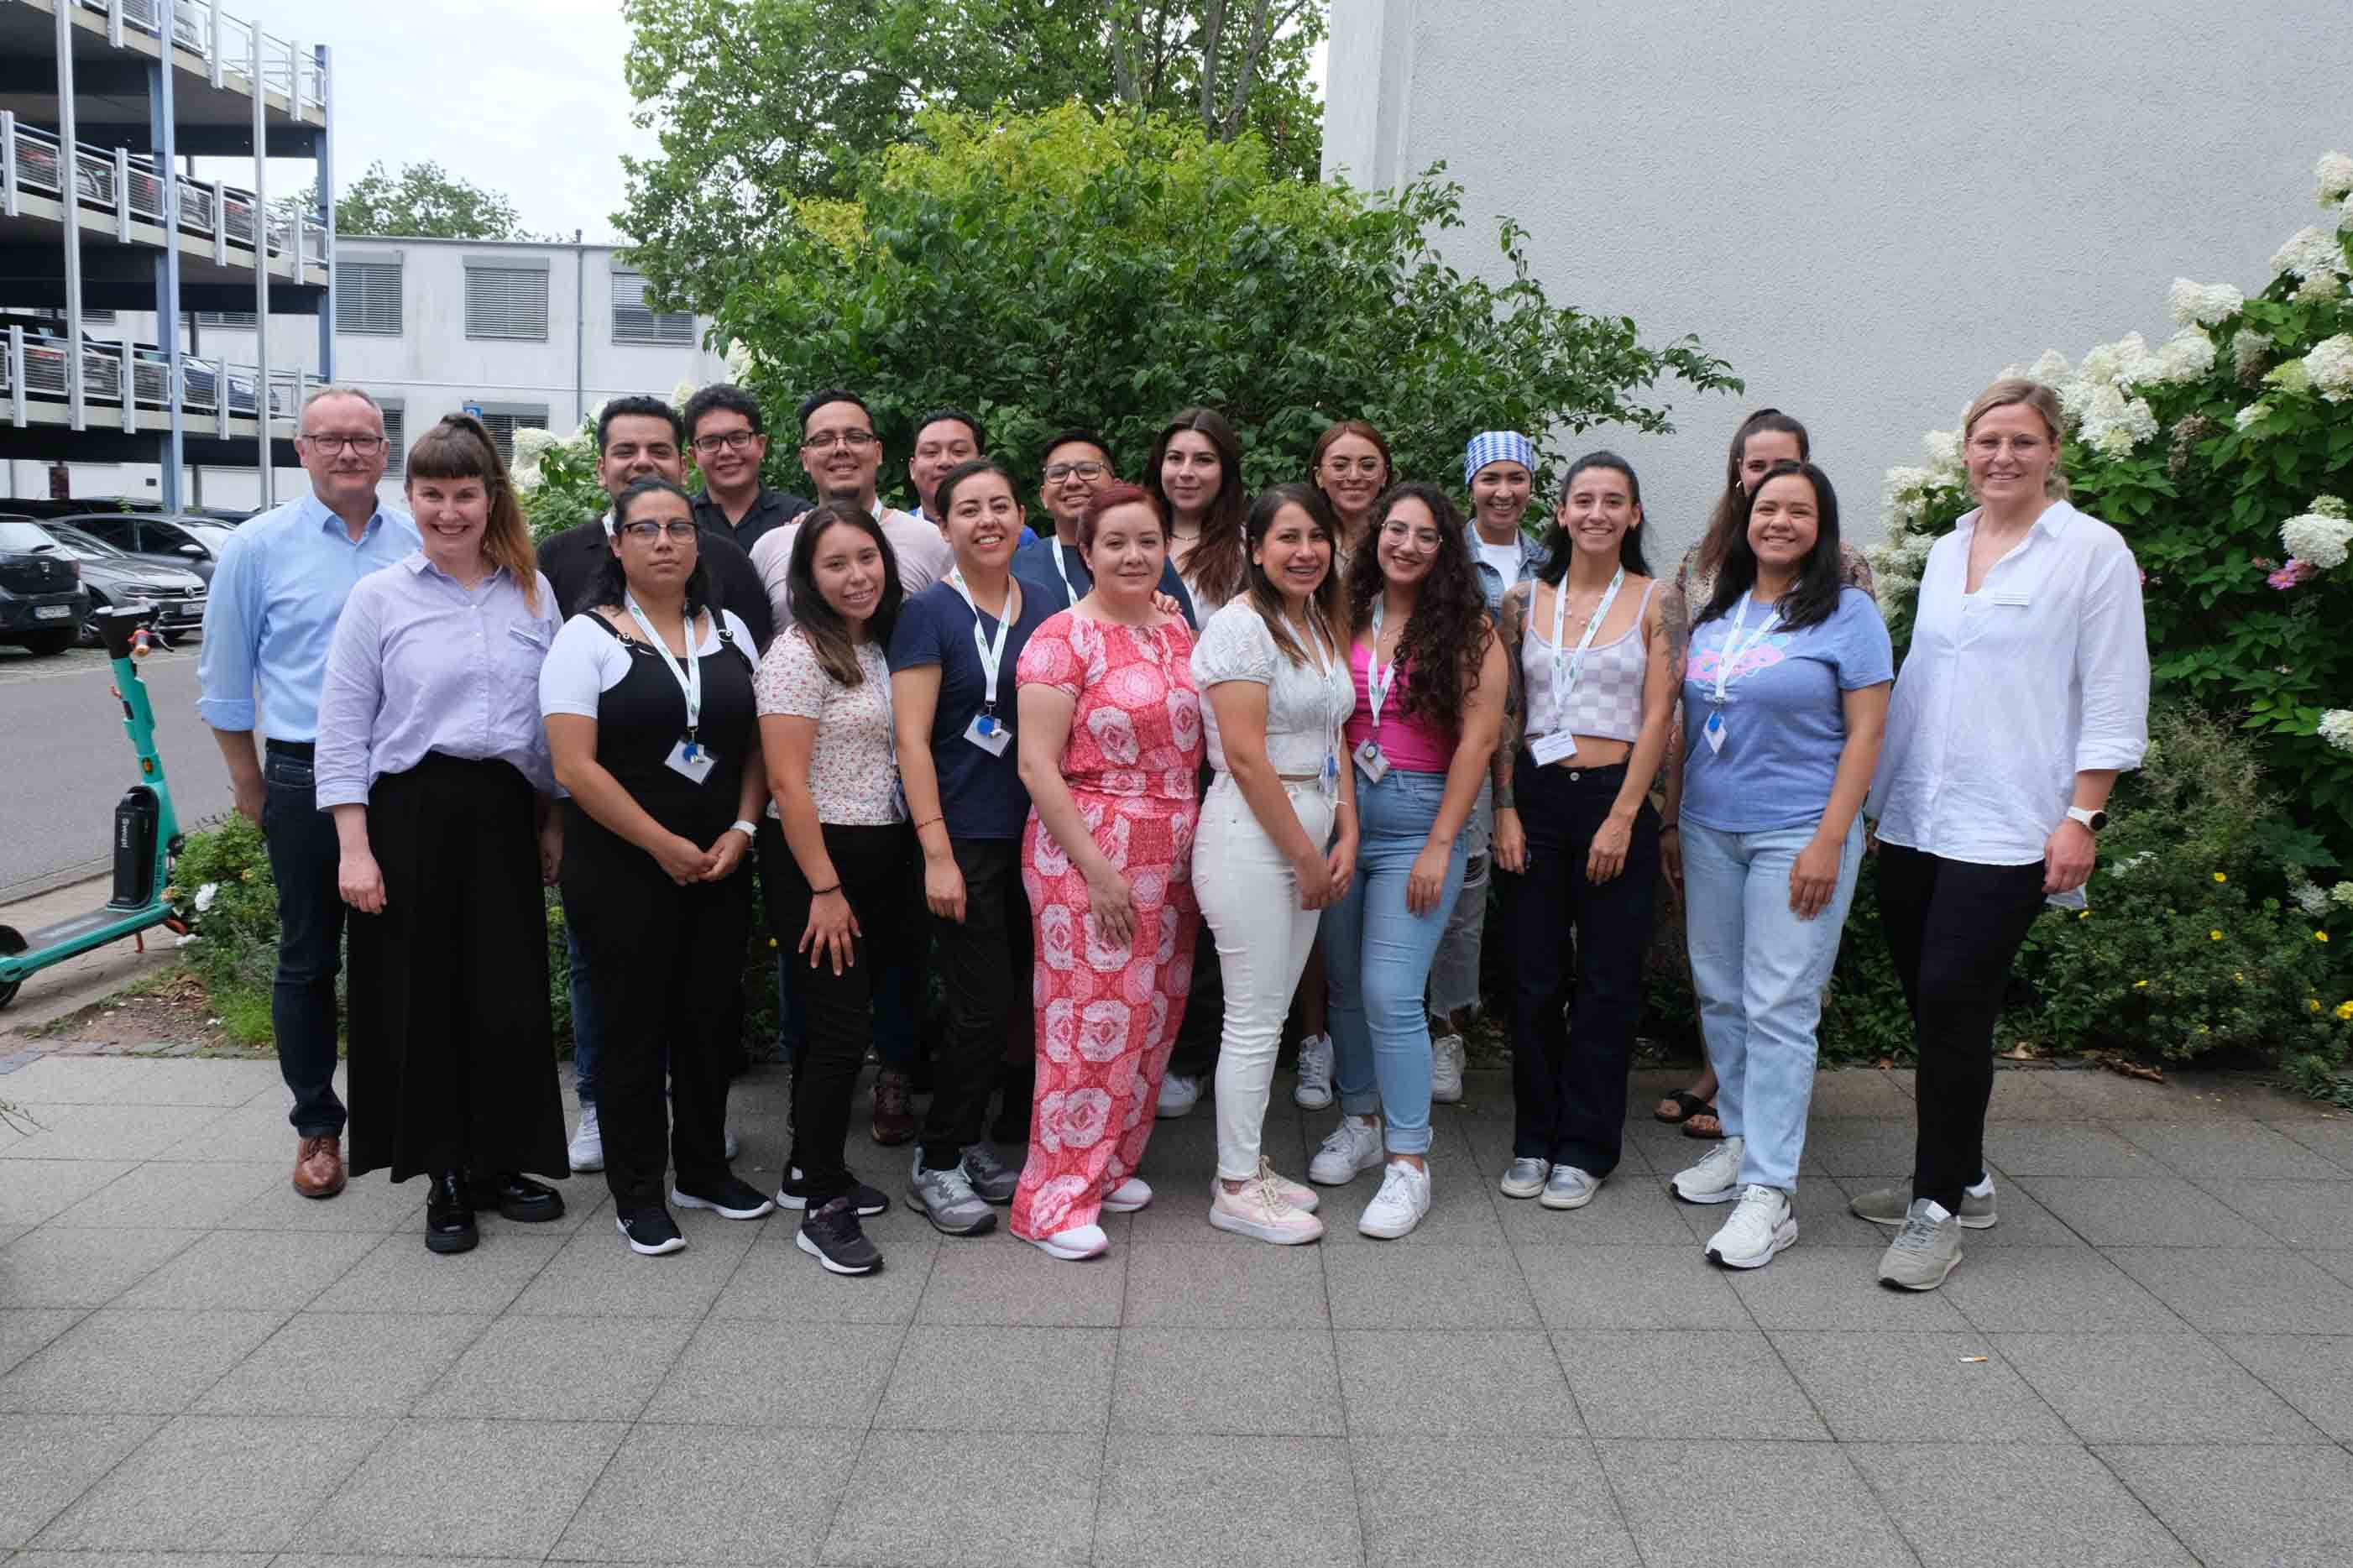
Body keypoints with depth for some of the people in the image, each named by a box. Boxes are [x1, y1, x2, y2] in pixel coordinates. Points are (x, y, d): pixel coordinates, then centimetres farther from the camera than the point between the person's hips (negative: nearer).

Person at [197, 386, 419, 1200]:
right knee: (308, 959, 8)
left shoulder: (422, 542, 3)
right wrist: (250, 784, 5)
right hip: (306, 779, -1)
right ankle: (317, 1127, 21)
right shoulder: (258, 546, -1)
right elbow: (225, 680, 5)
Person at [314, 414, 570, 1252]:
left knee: (511, 995, 3)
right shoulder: (379, 596, 1)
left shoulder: (533, 592, 8)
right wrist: (355, 847, -7)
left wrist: (555, 821, 10)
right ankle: (444, 1176, 19)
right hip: (412, 813, -2)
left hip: (505, 814, 2)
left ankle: (498, 1164, 20)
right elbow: (343, 729, -1)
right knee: (421, 998, 4)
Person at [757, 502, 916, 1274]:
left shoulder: (880, 647, 11)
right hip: (816, 860, -7)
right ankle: (823, 1207, 5)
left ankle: (811, 1171, 29)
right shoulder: (799, 653, -12)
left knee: (844, 1022, 15)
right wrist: (824, 889, -17)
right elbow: (789, 784, -16)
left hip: (880, 857, 8)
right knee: (839, 1030, -7)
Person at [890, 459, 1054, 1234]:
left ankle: (966, 1142, 28)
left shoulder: (1046, 610, 9)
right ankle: (936, 1165, 13)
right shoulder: (930, 612, -6)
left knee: (1019, 998, 10)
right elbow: (912, 740, -11)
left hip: (1033, 835, 6)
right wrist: (937, 853, -16)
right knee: (982, 1008, -5)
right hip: (965, 840, -5)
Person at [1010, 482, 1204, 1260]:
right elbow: (1037, 767, -13)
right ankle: (1055, 1196, 8)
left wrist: (1198, 847, 11)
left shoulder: (1177, 630, 10)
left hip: (1172, 854, 7)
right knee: (1088, 1021, -4)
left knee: (1152, 1016, 12)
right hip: (1088, 851, -6)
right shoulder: (1064, 636, -10)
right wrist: (1097, 868, -16)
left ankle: (1110, 1161, 29)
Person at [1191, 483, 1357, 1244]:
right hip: (1250, 838, -8)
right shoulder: (1240, 625, -12)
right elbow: (1246, 757, -17)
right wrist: (1305, 857, -13)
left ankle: (1249, 1164, 26)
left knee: (1270, 1014, 14)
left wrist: (1345, 838, 4)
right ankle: (1236, 1189, 11)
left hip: (1306, 838, 8)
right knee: (1255, 1019, -2)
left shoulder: (1321, 625, 15)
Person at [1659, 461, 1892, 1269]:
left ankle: (1769, 1190, -2)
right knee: (1719, 997, 12)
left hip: (1795, 833, -6)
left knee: (1778, 1010, -6)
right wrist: (1671, 821, 13)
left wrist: (1829, 842, -14)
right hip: (1709, 831, 6)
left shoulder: (1847, 613, -3)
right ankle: (1740, 1139, 28)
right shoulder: (1713, 615, 12)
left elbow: (1865, 732, -8)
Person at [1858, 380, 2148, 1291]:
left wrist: (2082, 817, -12)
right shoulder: (1945, 553, 14)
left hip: (2007, 829, -6)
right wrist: (1877, 792, 17)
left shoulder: (2091, 551, -3)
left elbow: (2114, 700, -6)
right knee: (1931, 1004, 9)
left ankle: (1939, 1207, 4)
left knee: (1953, 1007, -9)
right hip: (1914, 820, 6)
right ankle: (1958, 1179, 25)